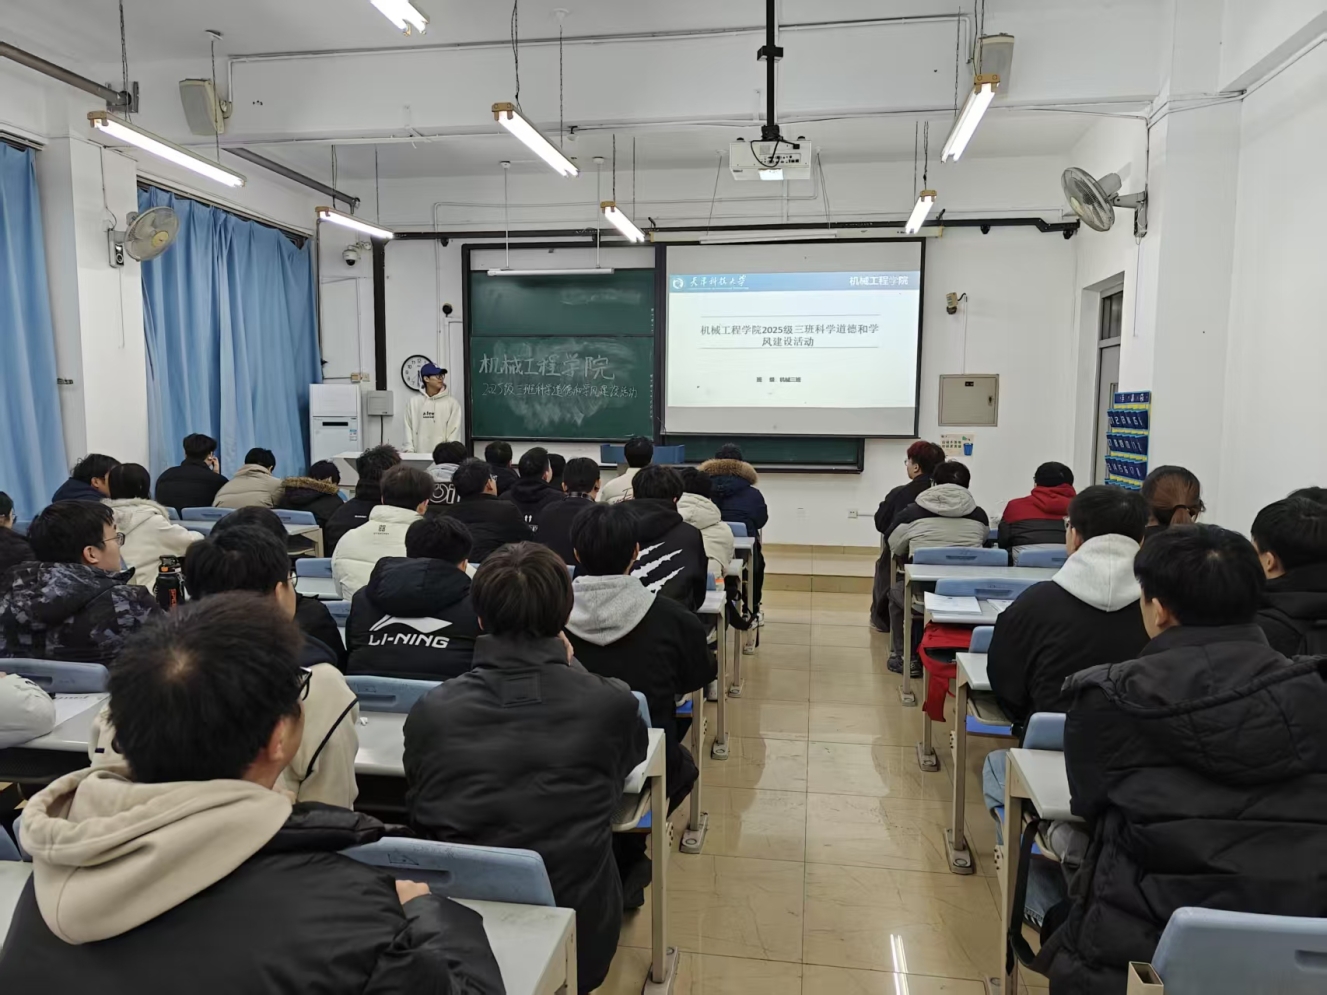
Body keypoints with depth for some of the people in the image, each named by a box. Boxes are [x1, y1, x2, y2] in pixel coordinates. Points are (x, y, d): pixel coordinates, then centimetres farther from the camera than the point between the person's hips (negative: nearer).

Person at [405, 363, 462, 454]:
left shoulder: (452, 402, 1)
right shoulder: (413, 402, 7)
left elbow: (454, 430, -2)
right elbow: (409, 428, 7)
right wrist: (409, 450, -3)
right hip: (419, 454, 2)